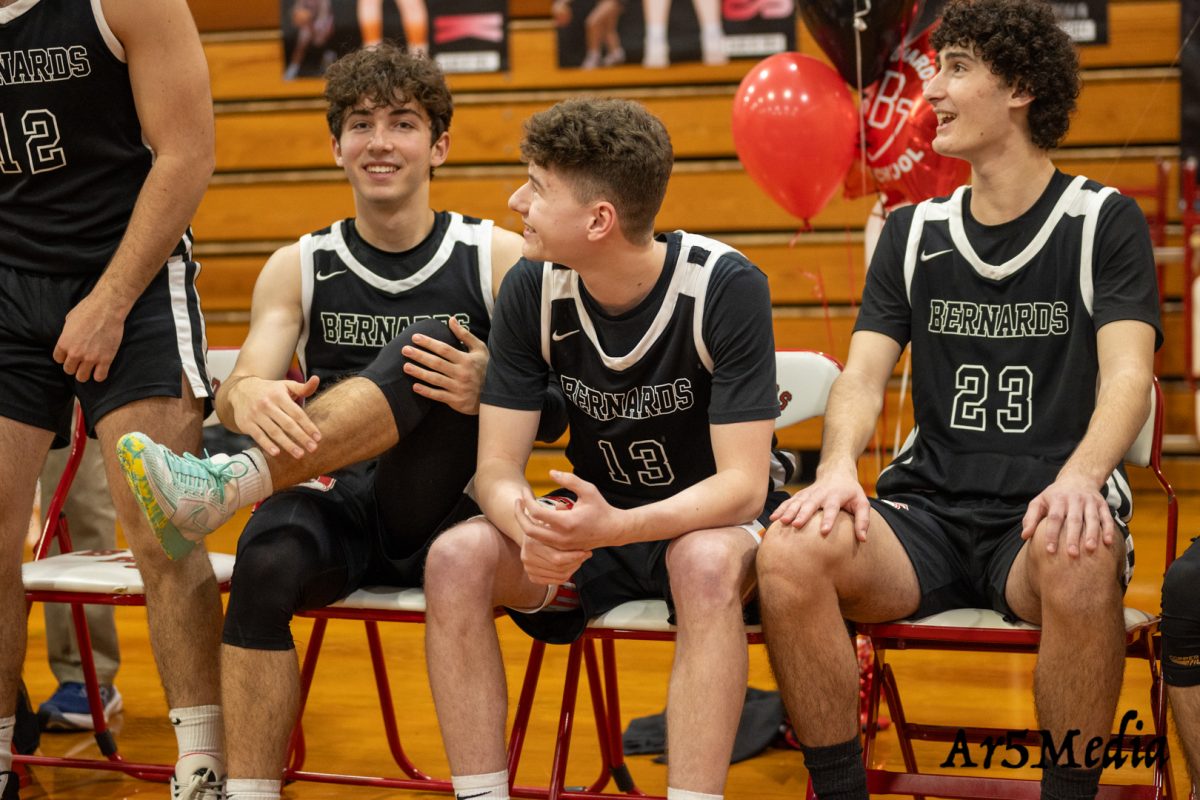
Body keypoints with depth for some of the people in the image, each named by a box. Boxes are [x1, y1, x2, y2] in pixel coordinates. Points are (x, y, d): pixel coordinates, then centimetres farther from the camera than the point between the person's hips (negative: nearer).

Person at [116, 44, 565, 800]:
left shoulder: (499, 259, 3)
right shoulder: (300, 267, 10)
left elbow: (553, 415, 0)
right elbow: (240, 388, -5)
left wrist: (490, 389, -24)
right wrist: (250, 397, -32)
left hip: (443, 511, -2)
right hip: (341, 508, 2)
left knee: (419, 350, -27)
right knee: (268, 554, -33)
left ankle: (230, 483, -42)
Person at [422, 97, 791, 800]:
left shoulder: (726, 287, -22)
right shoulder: (534, 291, -10)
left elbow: (743, 486, -25)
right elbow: (498, 468, -10)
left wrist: (618, 527, -42)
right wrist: (533, 528, -35)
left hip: (711, 522, -4)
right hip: (594, 516, 4)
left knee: (706, 562, -38)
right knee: (457, 558, -23)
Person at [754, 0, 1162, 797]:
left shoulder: (1104, 222, 4)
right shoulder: (914, 232, 14)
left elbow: (1128, 374, -9)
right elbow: (863, 376, 6)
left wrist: (1079, 479, -30)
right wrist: (838, 468, -17)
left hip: (1042, 516, -3)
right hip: (929, 510, 3)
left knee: (1078, 562, -39)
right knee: (790, 552, -28)